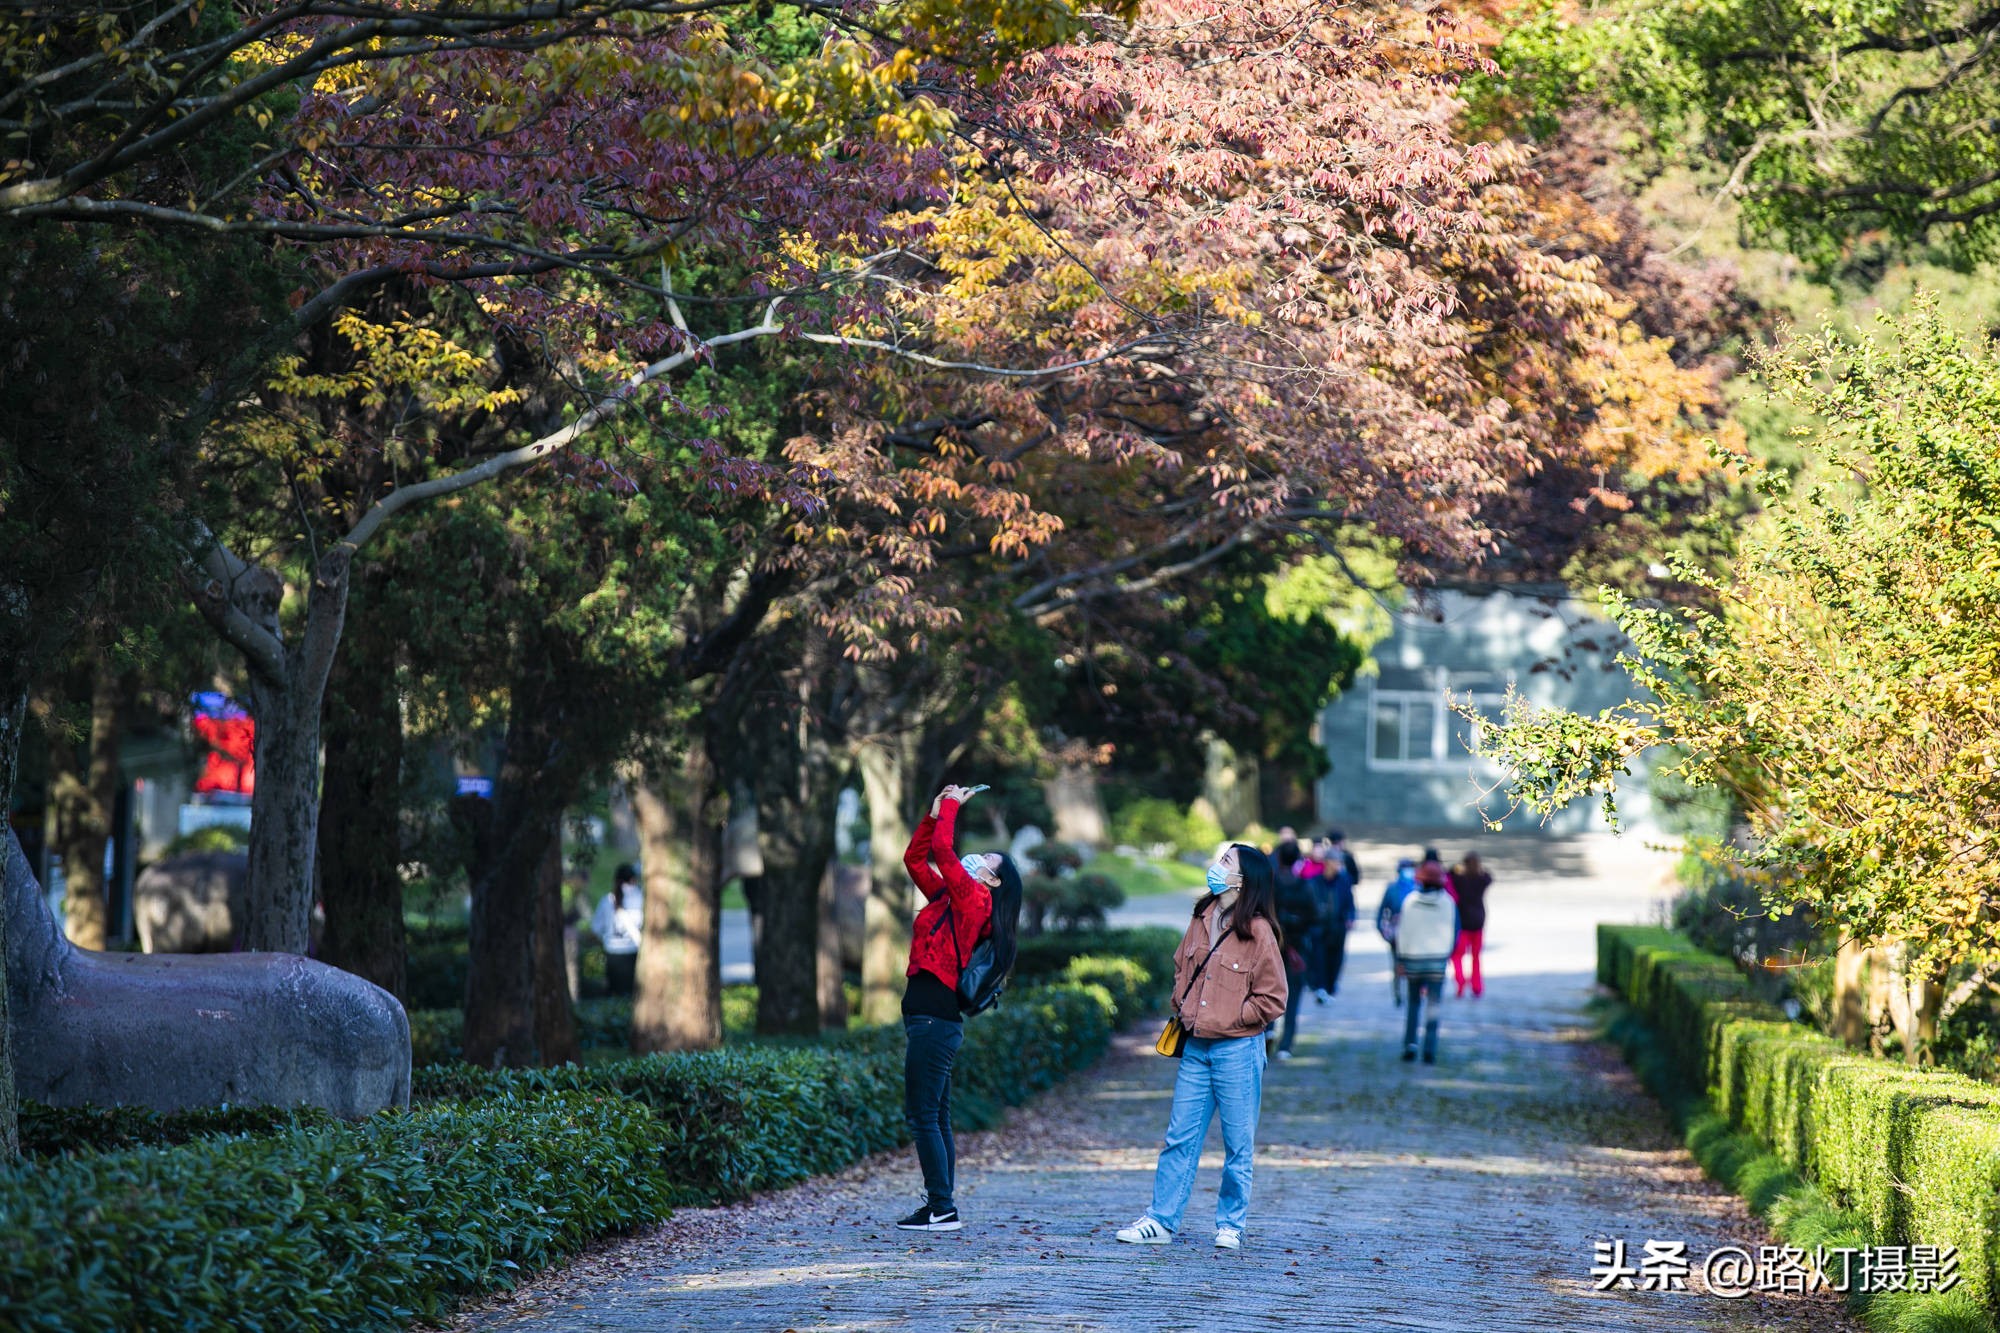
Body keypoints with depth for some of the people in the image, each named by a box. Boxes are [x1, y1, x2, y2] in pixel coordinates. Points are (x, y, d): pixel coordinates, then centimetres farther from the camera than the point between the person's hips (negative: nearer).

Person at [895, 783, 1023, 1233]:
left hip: (935, 1020, -10)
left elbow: (942, 849, -18)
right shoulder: (949, 897, 16)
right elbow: (915, 858, 25)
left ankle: (941, 1208, -8)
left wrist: (952, 805, -4)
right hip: (932, 1019, 10)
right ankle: (941, 1205, 16)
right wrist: (936, 812, 16)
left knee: (922, 1115, -9)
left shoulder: (974, 898, -8)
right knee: (934, 1116, 12)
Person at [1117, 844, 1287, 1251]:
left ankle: (1230, 1225, 15)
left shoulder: (1258, 931, -11)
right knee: (1180, 1137, 7)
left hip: (1238, 1049, -6)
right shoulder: (1202, 920, 8)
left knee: (1238, 1144, 5)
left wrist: (1227, 1018, -9)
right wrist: (1182, 1007, 9)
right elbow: (1181, 967, 24)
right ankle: (1161, 1221, 11)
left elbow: (1272, 1000, -8)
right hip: (1195, 1047, 6)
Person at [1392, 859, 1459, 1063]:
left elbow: (1402, 931, -2)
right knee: (1434, 1005, 2)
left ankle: (1409, 1044, 7)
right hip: (1437, 958, -1)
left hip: (1413, 957, 1)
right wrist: (1447, 953, 14)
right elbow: (1453, 931, 1)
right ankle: (1430, 1050, -7)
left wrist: (1400, 959, 4)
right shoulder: (1447, 902, -5)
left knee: (1414, 1003, 15)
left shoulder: (1410, 900, -5)